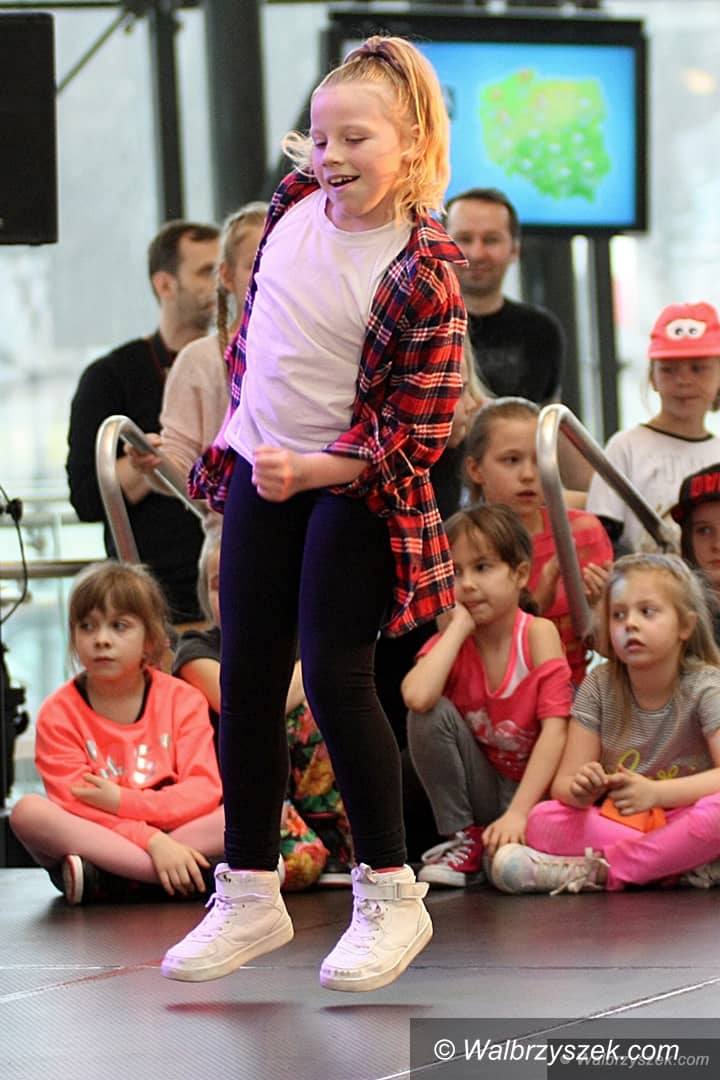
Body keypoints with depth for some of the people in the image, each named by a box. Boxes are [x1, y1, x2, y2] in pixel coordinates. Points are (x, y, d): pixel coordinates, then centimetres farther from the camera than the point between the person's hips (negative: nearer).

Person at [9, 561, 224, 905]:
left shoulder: (183, 701, 5)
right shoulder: (59, 713, 0)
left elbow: (204, 790, -7)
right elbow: (75, 803, -12)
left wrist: (122, 801, -20)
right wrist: (152, 841, -27)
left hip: (172, 838, 1)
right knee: (28, 812, -30)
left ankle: (102, 879, -31)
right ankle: (196, 874, -38)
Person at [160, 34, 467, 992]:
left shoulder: (423, 275, -21)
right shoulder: (295, 203, -3)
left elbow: (420, 434, -18)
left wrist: (310, 471, -24)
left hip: (353, 489, -6)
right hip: (259, 477, 6)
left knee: (335, 679, -8)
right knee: (246, 680, 7)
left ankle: (390, 896, 8)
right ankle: (249, 895, 17)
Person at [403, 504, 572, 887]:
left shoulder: (538, 634, -13)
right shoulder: (451, 641, -7)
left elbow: (555, 729, -22)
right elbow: (417, 697, -31)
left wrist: (518, 812, -31)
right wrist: (459, 627, -21)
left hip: (532, 784, -3)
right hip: (479, 784, 3)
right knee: (431, 713, -24)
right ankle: (464, 839, -9)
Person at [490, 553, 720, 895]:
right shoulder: (599, 686, 0)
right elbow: (563, 784, -6)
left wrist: (655, 793, -38)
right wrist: (581, 790, -31)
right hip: (614, 824, 3)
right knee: (541, 820, -24)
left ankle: (597, 870, -24)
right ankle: (684, 867, -24)